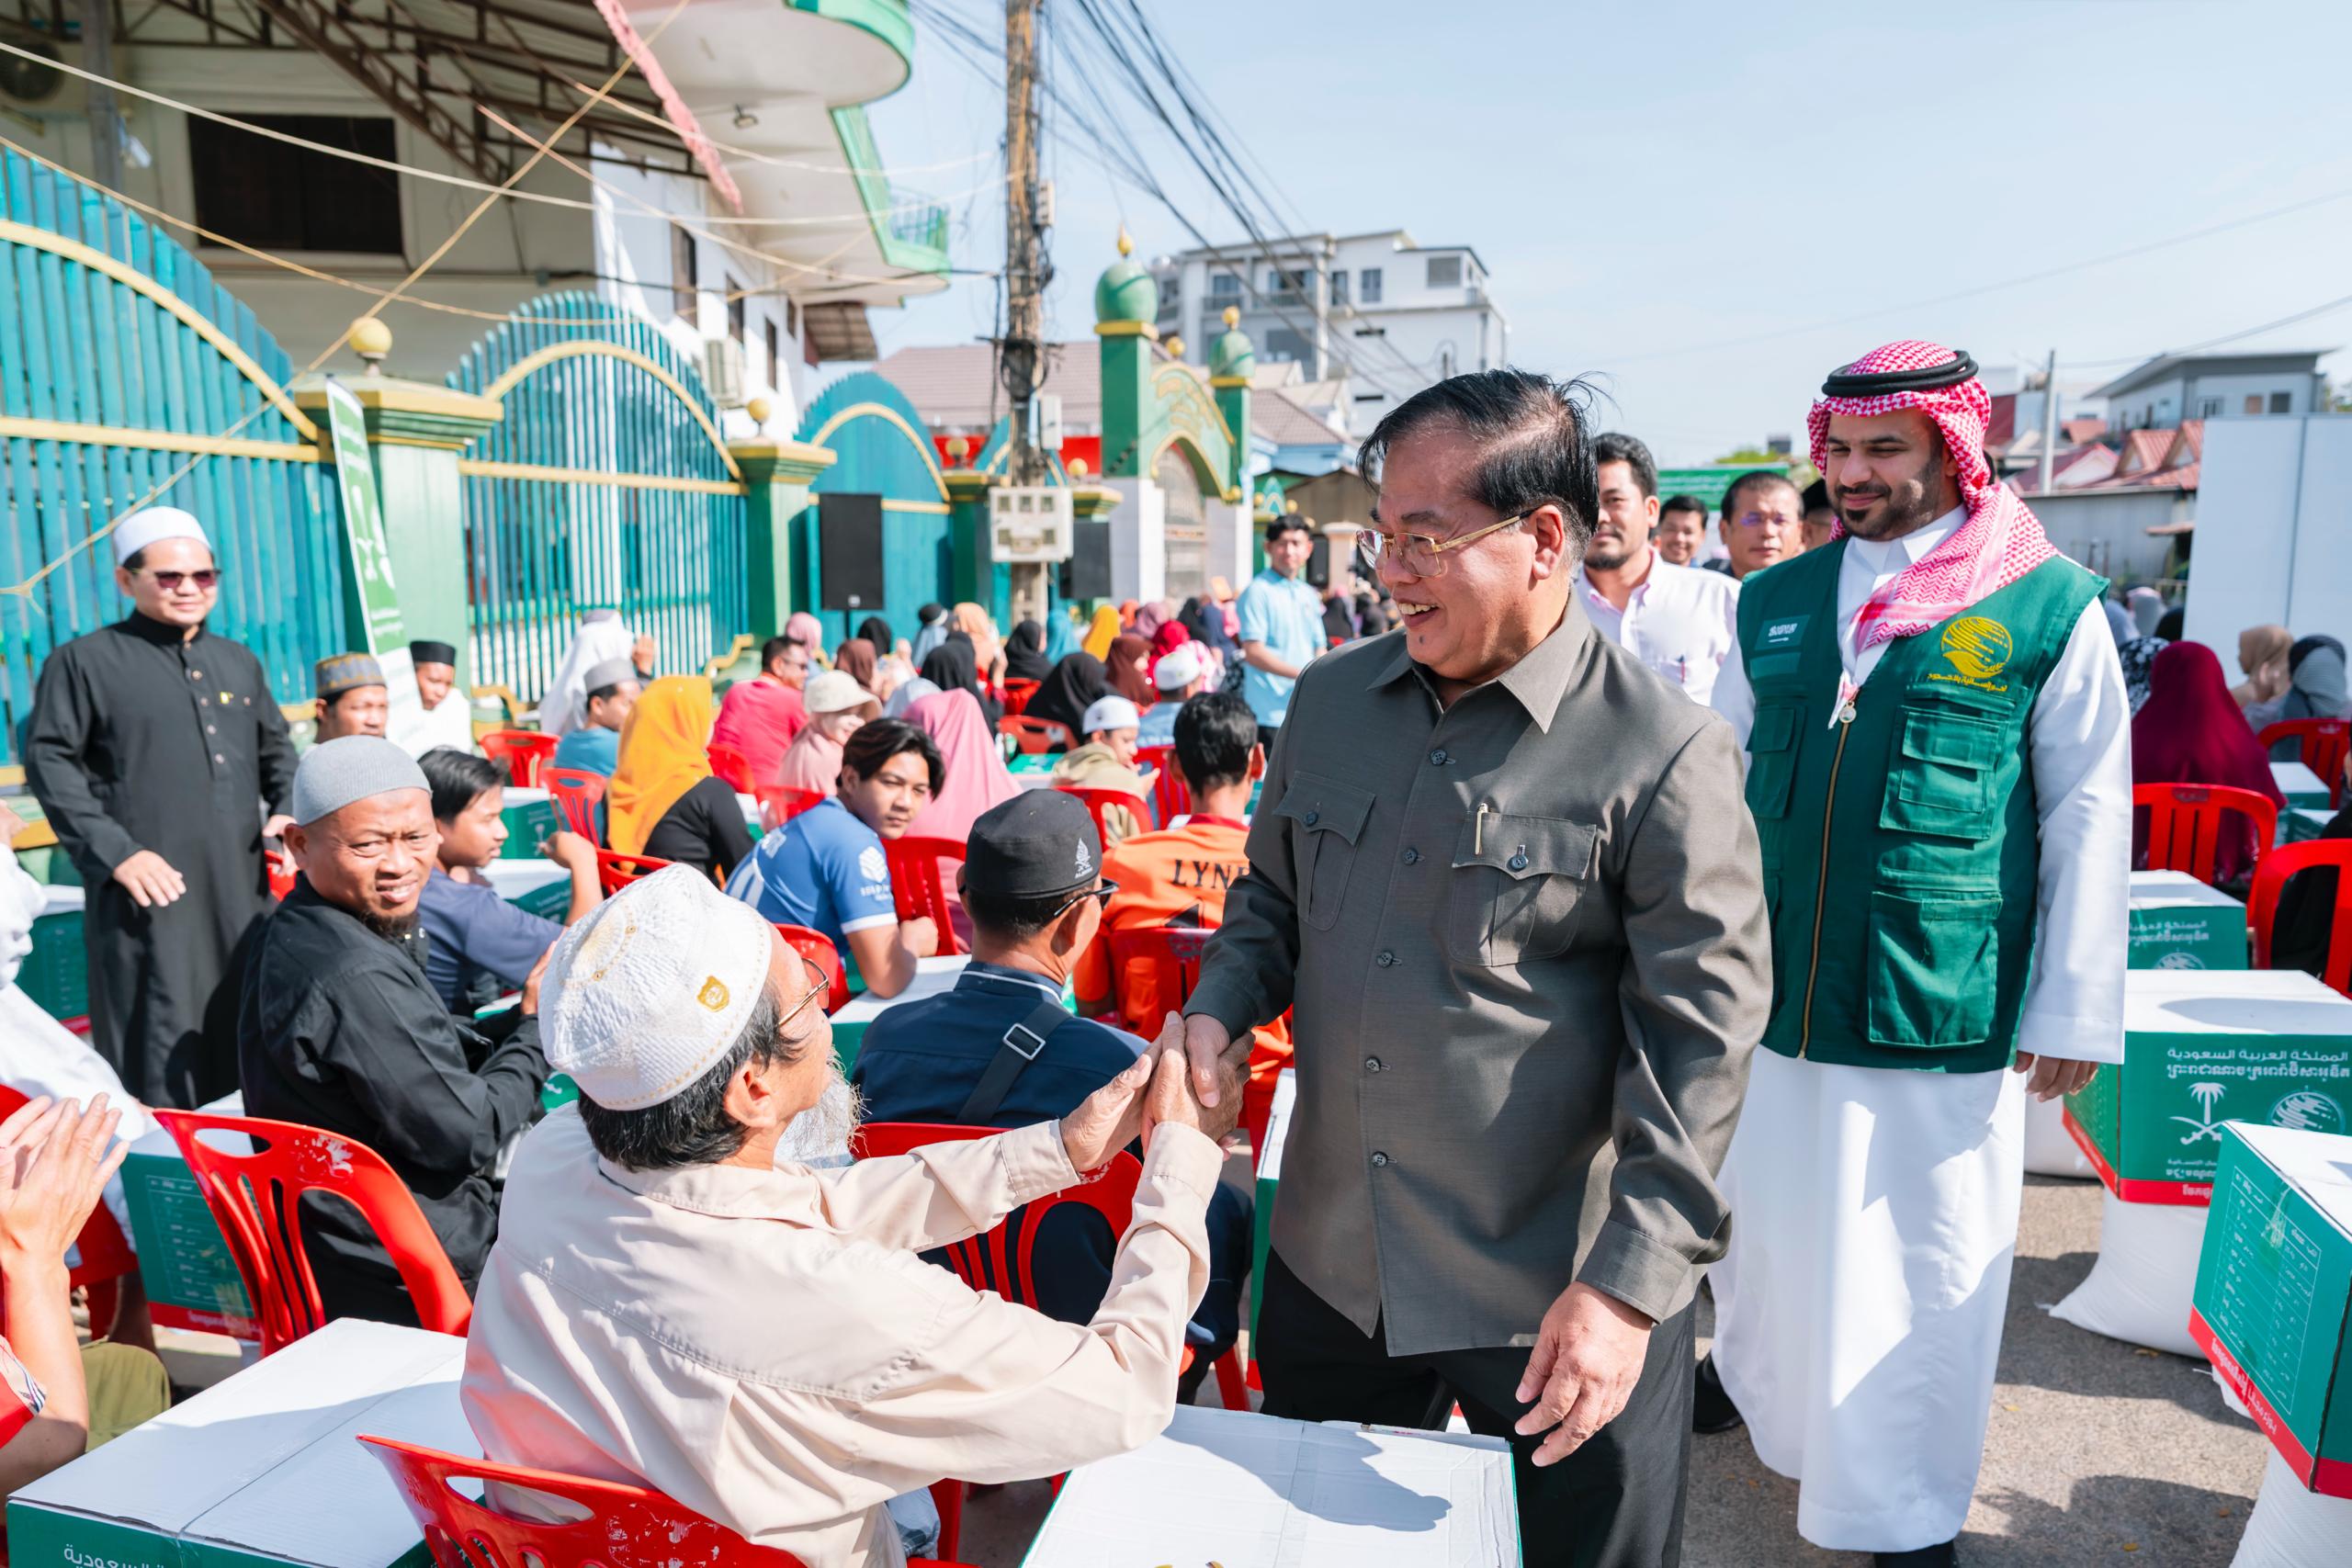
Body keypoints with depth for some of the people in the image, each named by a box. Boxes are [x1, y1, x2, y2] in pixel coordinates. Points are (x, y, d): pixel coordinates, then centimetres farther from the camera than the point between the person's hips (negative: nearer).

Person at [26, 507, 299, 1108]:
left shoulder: (239, 662, 17)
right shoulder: (83, 662, 0)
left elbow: (277, 749, 26)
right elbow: (49, 760, -5)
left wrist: (288, 811, 7)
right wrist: (113, 852, -14)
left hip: (244, 887, 5)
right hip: (152, 889, -5)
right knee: (163, 1052, -5)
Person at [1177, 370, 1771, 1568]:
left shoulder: (1667, 755, -14)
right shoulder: (1330, 700, 2)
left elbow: (1698, 1040, -14)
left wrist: (1629, 1287, -16)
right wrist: (1219, 1010, -5)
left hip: (1558, 1301, -4)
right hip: (1328, 1265, 5)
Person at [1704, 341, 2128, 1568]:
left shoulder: (2051, 607, -5)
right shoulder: (1774, 604, 5)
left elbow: (2087, 819, -3)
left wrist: (2075, 1010, -3)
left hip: (1944, 1009, -3)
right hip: (1770, 995, 4)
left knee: (1921, 1259, 9)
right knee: (1762, 1218, 19)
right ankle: (1757, 1377, 46)